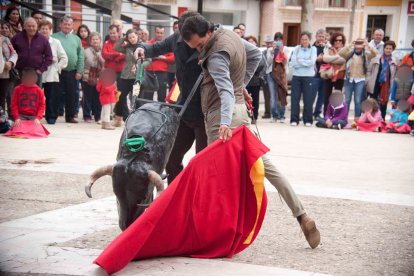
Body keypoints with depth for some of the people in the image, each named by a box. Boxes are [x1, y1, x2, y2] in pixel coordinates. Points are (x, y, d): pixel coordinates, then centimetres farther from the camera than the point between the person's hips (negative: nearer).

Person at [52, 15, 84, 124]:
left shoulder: (76, 39, 12)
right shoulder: (54, 37, 3)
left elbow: (81, 56, 9)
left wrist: (79, 71, 1)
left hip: (72, 72, 3)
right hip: (58, 71, -3)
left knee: (72, 95, 7)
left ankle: (70, 116, 16)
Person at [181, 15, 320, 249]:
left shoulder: (216, 55, -21)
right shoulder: (230, 34, 7)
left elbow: (225, 90, -33)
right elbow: (256, 55, 22)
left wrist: (225, 123, -45)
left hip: (221, 116, -10)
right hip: (240, 109, 10)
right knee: (260, 162, 12)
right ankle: (301, 215, 10)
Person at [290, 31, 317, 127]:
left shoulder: (313, 49, 4)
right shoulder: (297, 49, 7)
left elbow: (312, 62, -10)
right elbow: (293, 63, -3)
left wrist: (299, 61, -7)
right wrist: (306, 63, -9)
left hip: (308, 77, -2)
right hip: (296, 76, 2)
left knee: (308, 99, -1)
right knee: (295, 99, 0)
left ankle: (308, 120, 8)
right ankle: (294, 120, 6)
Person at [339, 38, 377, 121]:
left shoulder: (366, 54, -1)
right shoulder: (350, 53, -1)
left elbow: (375, 53, -15)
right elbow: (340, 53, -15)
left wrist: (368, 45, -27)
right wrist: (350, 45, -25)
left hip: (360, 80, -1)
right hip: (349, 79, 1)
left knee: (358, 100, 0)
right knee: (347, 99, 8)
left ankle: (357, 119, 5)